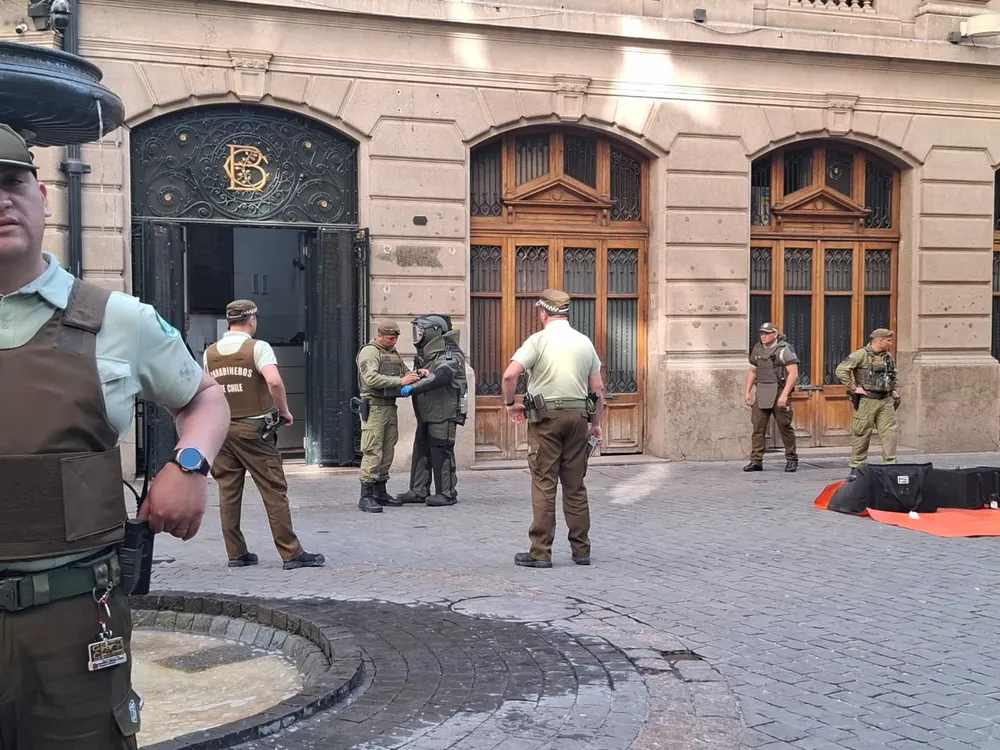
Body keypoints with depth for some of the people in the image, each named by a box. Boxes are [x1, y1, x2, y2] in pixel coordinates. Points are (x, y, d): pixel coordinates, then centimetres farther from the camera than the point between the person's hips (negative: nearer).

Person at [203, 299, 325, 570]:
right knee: (274, 491, -1)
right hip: (254, 430, -5)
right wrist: (284, 411, -11)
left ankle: (236, 554, 13)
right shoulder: (258, 347, -8)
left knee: (228, 492, 9)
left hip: (221, 429, 5)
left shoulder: (210, 353, 8)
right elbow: (274, 381, -23)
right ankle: (291, 553, 0)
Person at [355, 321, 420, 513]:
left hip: (390, 407, 9)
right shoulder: (369, 352, -8)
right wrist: (399, 381, -25)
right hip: (374, 406, -9)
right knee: (372, 452, -11)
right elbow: (371, 379, -21)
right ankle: (366, 497, -10)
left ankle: (380, 492, 20)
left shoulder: (394, 353, 19)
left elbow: (404, 371, 22)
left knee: (387, 451, 11)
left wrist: (416, 375, -1)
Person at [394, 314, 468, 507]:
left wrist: (413, 388, -33)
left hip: (444, 413, -9)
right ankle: (419, 491, 17)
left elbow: (442, 376, -29)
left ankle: (447, 493, 3)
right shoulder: (425, 355, 19)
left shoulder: (450, 354, -12)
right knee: (421, 450, 10)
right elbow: (417, 376, 23)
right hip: (426, 412, 9)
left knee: (441, 451, -5)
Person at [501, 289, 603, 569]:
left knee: (544, 485, -1)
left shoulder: (539, 340, -6)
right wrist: (596, 424, 18)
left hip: (546, 417, -4)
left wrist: (510, 404, -1)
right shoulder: (584, 342, 8)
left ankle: (540, 552, 0)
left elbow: (509, 375, -17)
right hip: (578, 415, 4)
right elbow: (598, 389, 10)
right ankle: (581, 550, 16)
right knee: (575, 486, 11)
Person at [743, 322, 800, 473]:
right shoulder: (757, 350, 12)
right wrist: (747, 391, 13)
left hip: (779, 393, -5)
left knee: (785, 427, 2)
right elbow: (752, 371, 22)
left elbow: (793, 374, -12)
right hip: (761, 394, 5)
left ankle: (792, 459, 16)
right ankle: (756, 461, 3)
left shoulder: (785, 349, -7)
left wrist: (785, 394, -19)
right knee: (758, 428, 0)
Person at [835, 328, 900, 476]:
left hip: (886, 401, 6)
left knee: (889, 433, 0)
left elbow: (894, 375, 30)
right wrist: (853, 388, -14)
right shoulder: (860, 355, -9)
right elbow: (841, 370, -15)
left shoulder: (889, 357, 13)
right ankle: (856, 467, 10)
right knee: (861, 434, 1)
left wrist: (895, 390, 16)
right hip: (867, 401, -6)